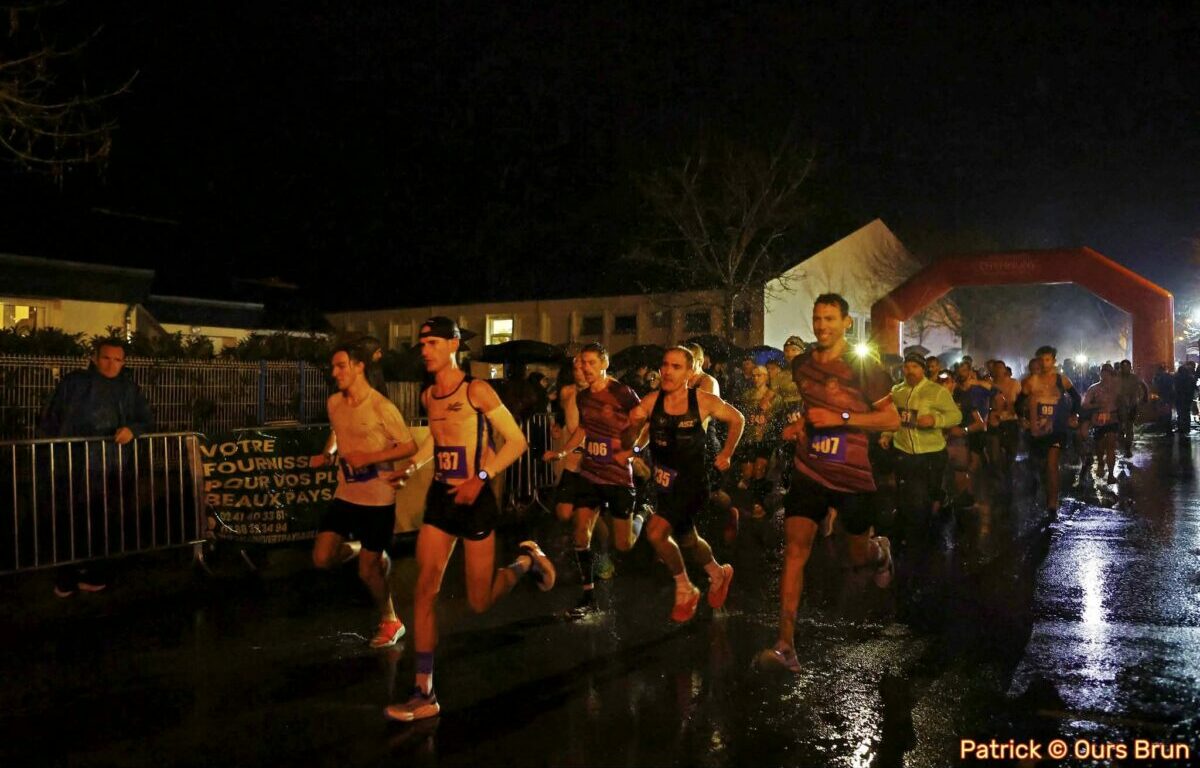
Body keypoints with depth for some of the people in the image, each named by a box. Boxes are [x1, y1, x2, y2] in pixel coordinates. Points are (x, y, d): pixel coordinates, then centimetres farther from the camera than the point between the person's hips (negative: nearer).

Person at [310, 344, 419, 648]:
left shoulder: (381, 407, -17)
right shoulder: (333, 403, 2)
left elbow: (410, 446, -14)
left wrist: (370, 458, -23)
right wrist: (326, 455, 4)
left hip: (378, 498, -6)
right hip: (345, 494, 6)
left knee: (367, 571, 0)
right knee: (322, 559, -3)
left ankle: (390, 622, 26)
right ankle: (367, 550, 29)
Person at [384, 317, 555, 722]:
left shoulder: (477, 391, -12)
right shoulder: (428, 396, 8)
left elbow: (517, 441, -11)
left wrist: (480, 478, -19)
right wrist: (412, 465, 10)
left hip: (475, 500, -5)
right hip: (439, 497, 6)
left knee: (479, 602, 2)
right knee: (425, 589, -5)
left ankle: (527, 560, 31)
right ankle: (424, 693, 2)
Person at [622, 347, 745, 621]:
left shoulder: (703, 401, -13)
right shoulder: (651, 401, -8)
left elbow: (737, 420, 6)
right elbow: (627, 443, -6)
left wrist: (726, 454, 4)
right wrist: (634, 425, -25)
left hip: (691, 481, -5)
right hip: (663, 481, 5)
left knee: (656, 532, -21)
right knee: (686, 539, 21)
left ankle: (685, 590, 3)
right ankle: (718, 574, 51)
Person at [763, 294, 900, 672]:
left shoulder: (864, 366, -8)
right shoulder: (800, 365, 7)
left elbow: (893, 420, -9)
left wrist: (841, 418, -20)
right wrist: (800, 424, 6)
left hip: (853, 475, -2)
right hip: (809, 471, 3)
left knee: (859, 556, 13)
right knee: (795, 548, -14)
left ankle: (880, 550, 53)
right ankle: (786, 644, -14)